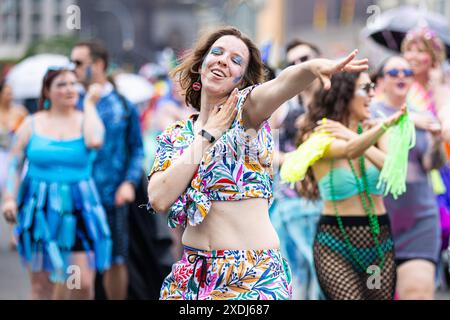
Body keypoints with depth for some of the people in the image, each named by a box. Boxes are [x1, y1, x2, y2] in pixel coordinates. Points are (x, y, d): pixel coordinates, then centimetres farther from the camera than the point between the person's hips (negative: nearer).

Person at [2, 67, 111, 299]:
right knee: (41, 285, 4)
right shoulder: (32, 124, 6)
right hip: (40, 210, 0)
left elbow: (94, 141, -19)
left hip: (78, 210, 0)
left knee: (84, 283, -9)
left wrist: (89, 104, -6)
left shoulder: (86, 120, 5)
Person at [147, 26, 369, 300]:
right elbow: (159, 200, -9)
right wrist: (207, 135, -7)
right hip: (192, 274, 3)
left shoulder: (246, 109, -2)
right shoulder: (174, 136, 9)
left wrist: (314, 66, -47)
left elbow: (282, 84, -25)